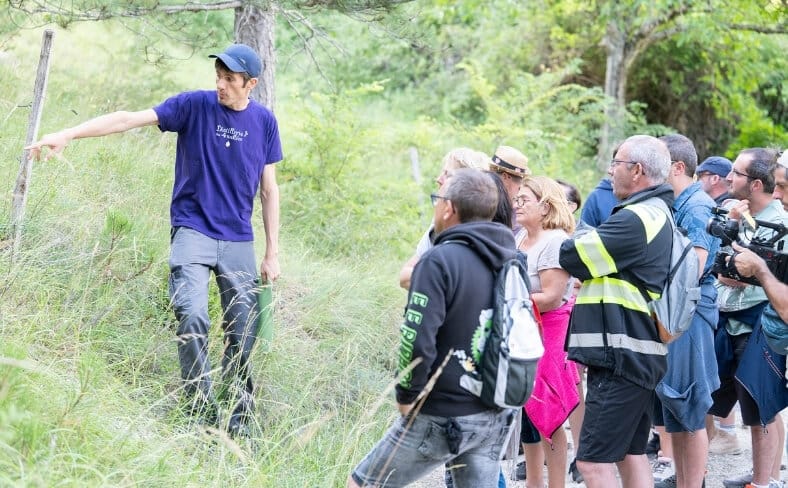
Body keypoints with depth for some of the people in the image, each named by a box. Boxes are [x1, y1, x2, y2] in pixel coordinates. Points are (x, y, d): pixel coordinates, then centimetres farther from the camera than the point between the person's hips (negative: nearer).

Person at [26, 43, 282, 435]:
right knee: (192, 318, -21)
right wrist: (69, 134, -22)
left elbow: (268, 189, 10)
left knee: (242, 336, 1)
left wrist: (272, 252, 8)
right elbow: (129, 119, -12)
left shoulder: (263, 121, 3)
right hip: (192, 231, -2)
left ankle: (238, 424, 14)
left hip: (239, 241, 3)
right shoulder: (194, 106, -4)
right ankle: (203, 415, -13)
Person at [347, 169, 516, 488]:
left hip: (442, 418, -7)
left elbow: (417, 341, -20)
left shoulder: (440, 261, -16)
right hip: (496, 419, 7)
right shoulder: (512, 261, 7)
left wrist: (406, 396, -8)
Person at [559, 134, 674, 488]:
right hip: (638, 354, 11)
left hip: (621, 356, -11)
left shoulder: (636, 219, -18)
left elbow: (572, 257, -14)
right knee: (630, 453, 15)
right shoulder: (657, 215, 17)